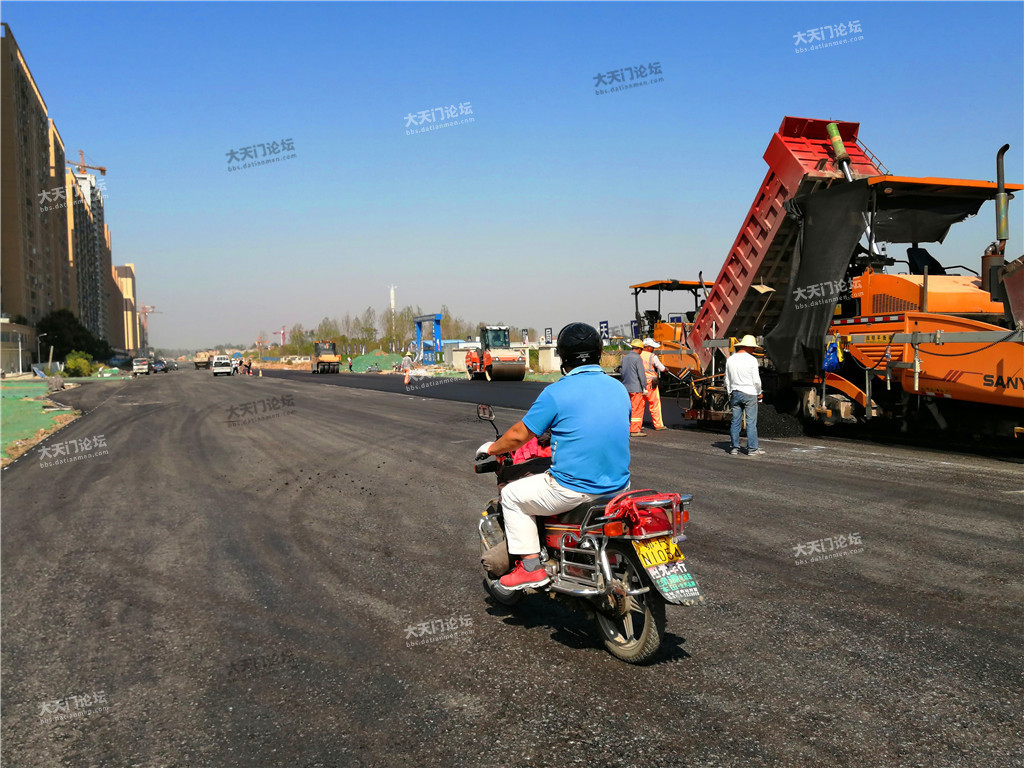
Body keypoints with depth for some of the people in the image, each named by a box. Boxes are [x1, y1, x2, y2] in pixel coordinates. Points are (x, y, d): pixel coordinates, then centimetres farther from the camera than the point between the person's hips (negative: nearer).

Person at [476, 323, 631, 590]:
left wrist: (491, 448, 14)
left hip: (573, 490, -7)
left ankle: (531, 567, 11)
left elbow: (519, 435, -7)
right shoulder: (619, 388, 6)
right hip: (619, 484, 7)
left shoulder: (557, 392, -13)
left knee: (512, 496, 14)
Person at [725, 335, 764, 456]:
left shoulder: (730, 359, 7)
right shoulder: (752, 360, -9)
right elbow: (756, 380, -8)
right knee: (751, 422, -1)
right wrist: (759, 393, 7)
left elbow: (727, 380, 11)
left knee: (735, 421, 7)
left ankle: (734, 448, 8)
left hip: (735, 393, 5)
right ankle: (752, 449, 1)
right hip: (749, 394, -5)